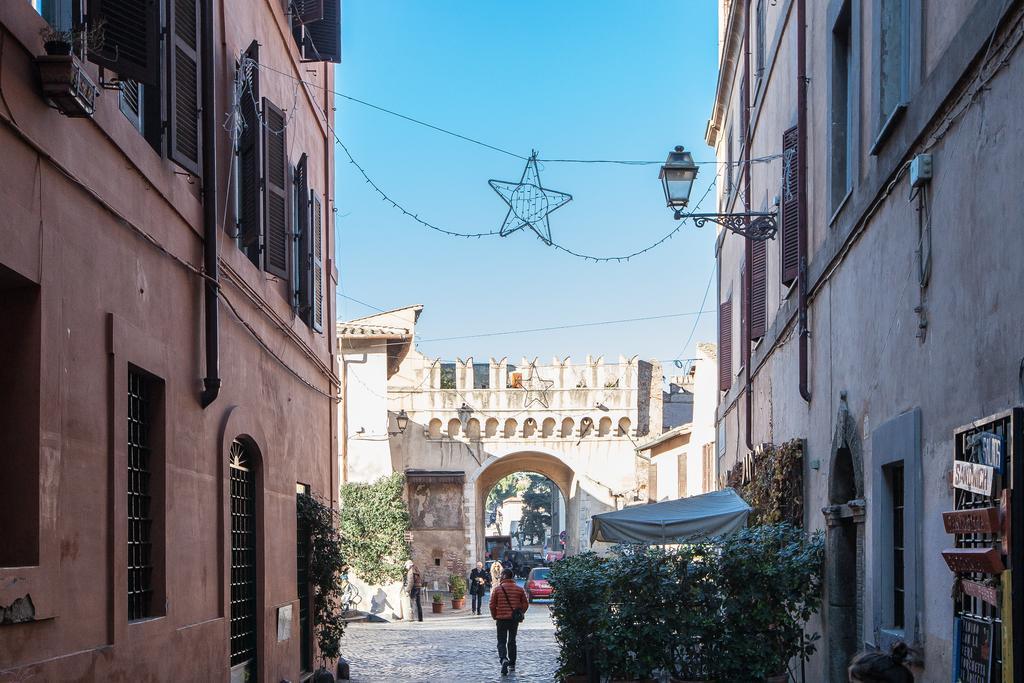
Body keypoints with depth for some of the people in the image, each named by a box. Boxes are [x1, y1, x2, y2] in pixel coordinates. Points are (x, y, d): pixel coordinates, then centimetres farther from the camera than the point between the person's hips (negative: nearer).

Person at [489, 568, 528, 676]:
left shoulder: (497, 589, -7)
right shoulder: (519, 589, 0)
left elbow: (492, 605, -7)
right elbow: (525, 604, 2)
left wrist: (494, 616, 8)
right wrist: (520, 614, 16)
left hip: (501, 619, -3)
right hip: (514, 619, 3)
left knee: (501, 642, 2)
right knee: (512, 641, 17)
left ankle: (504, 659, -24)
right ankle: (512, 664, 20)